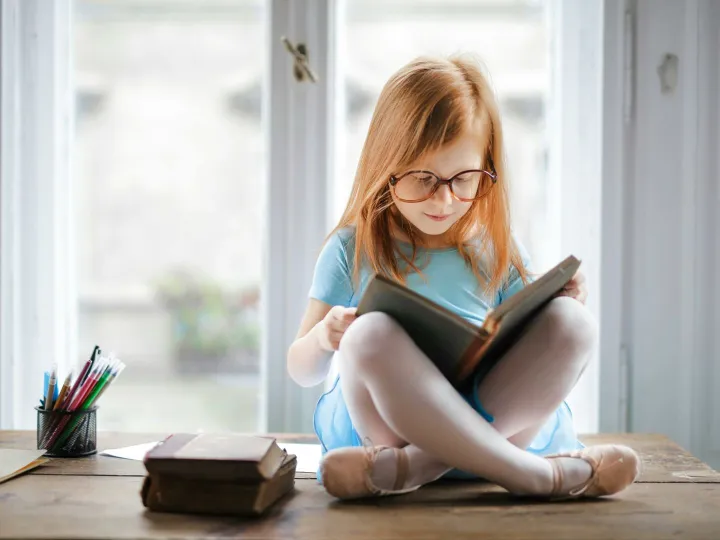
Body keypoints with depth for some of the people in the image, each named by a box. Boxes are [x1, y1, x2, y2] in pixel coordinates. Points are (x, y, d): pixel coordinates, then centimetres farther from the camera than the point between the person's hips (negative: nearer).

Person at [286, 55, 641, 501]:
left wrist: (561, 315, -5)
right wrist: (322, 338, -14)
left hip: (499, 418, 3)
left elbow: (531, 355, 15)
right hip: (387, 417, -2)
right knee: (370, 334, -33)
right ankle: (534, 473, -30)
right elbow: (303, 372, 9)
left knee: (571, 322, -23)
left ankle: (408, 468, -30)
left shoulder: (499, 249, 12)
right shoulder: (352, 250, 7)